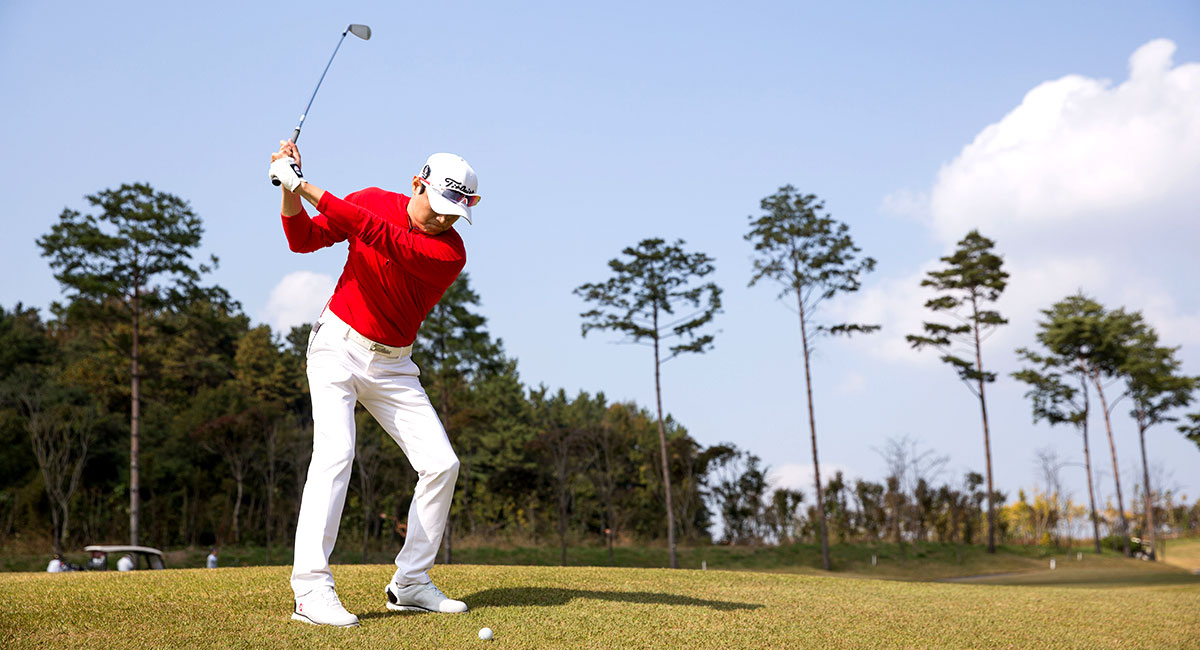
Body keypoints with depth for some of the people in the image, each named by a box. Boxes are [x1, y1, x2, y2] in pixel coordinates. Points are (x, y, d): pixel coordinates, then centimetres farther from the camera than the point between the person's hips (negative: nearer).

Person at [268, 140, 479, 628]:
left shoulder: (450, 253, -16)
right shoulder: (373, 201, -6)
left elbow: (380, 237, -30)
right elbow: (303, 239, -1)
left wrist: (307, 187, -31)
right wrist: (291, 193, -20)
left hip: (392, 365, 2)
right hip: (338, 346, -1)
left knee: (441, 464, -6)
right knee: (335, 450, -21)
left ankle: (410, 583, 7)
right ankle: (310, 589, -23)